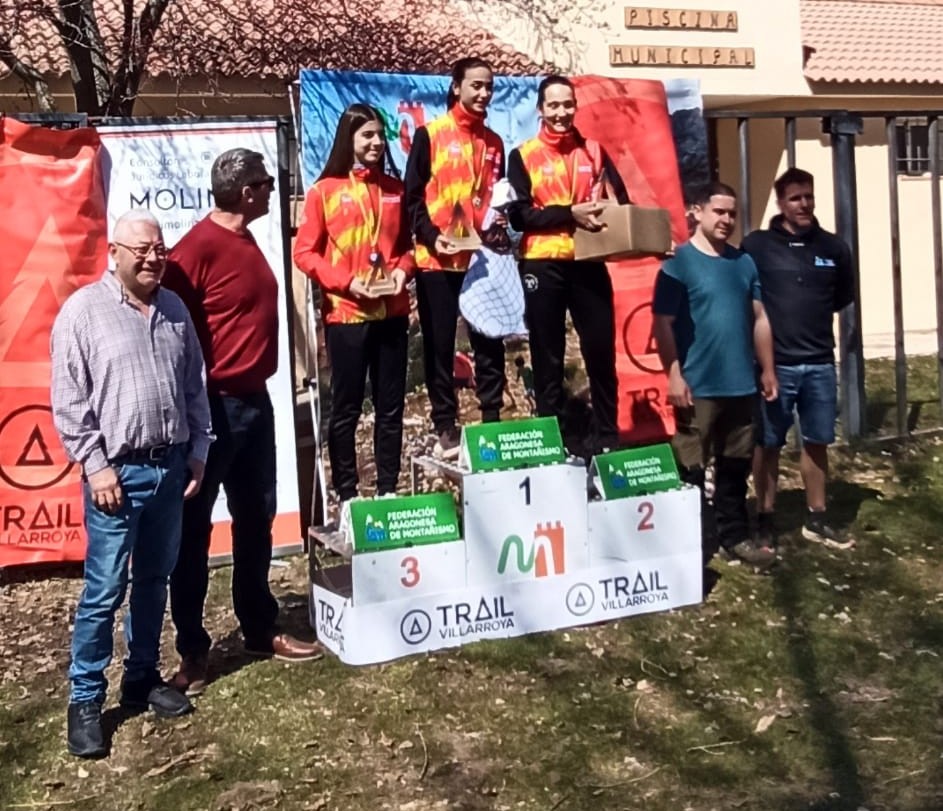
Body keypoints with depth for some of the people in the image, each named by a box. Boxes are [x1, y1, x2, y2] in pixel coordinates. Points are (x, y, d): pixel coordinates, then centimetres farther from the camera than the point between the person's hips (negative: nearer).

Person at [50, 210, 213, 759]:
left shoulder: (174, 309, 10)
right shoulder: (83, 310, -6)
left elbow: (196, 387, 14)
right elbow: (69, 400, -9)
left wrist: (198, 452, 10)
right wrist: (95, 465, -13)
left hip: (171, 467, 5)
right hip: (118, 471, -5)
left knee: (155, 581, 15)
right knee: (105, 590, -2)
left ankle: (143, 679, 29)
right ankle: (86, 700, 11)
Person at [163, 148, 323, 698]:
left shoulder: (245, 240, 12)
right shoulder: (199, 246, -15)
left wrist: (257, 385, 18)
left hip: (254, 401, 9)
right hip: (214, 406, -9)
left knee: (256, 520, 16)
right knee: (194, 529, 3)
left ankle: (261, 630, 29)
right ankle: (193, 648, 13)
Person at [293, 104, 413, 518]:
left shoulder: (394, 189, 11)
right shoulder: (324, 191, -1)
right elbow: (304, 252, -3)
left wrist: (403, 269, -3)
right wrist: (345, 281, -15)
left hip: (391, 313, 4)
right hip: (345, 315, -4)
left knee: (391, 406, 8)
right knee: (347, 408, 3)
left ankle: (388, 490, 18)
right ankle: (346, 495, 12)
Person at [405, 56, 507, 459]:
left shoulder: (493, 143, 15)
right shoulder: (429, 135, 1)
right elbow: (412, 196, -3)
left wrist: (501, 221, 0)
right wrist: (431, 237, -16)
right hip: (438, 261, -4)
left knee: (490, 345, 6)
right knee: (439, 348, 3)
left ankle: (492, 424, 16)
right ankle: (445, 430, 11)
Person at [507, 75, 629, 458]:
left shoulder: (594, 152, 12)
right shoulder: (523, 156, 4)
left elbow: (622, 201, 8)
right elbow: (519, 215, -6)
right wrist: (569, 214, -17)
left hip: (589, 263, 2)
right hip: (542, 266, -2)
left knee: (601, 350, 3)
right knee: (548, 357, 4)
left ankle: (607, 434, 14)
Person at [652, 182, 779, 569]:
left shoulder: (745, 262, 12)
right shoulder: (679, 263, -6)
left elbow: (759, 318, 17)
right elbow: (662, 323, -11)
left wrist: (767, 369, 14)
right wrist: (674, 375, -17)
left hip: (741, 384, 6)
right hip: (698, 386, -6)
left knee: (736, 466, 15)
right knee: (692, 470, 0)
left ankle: (735, 536, 26)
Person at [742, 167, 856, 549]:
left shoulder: (833, 247, 5)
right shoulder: (756, 245, -7)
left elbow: (844, 295, 20)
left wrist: (814, 311, 10)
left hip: (820, 364, 4)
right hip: (774, 363, -4)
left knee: (817, 442, 12)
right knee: (768, 444, 5)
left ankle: (816, 519, 24)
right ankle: (765, 518, 17)